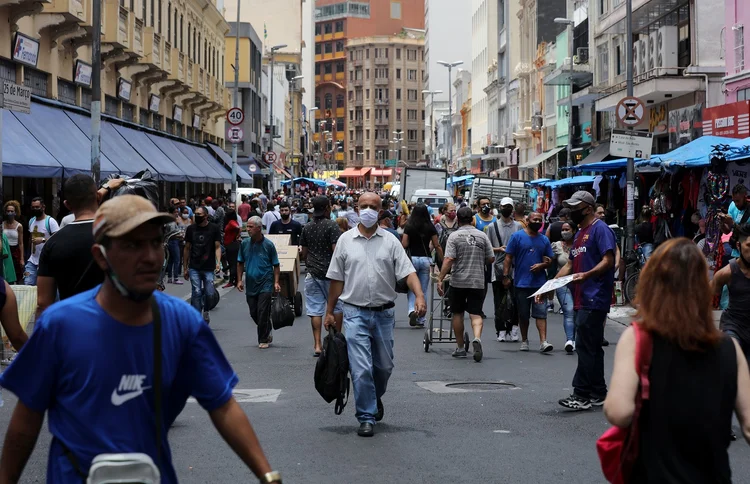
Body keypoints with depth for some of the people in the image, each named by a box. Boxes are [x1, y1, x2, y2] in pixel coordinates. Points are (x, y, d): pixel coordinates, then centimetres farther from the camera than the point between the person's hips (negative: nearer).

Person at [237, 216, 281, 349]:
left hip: (265, 284, -4)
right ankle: (267, 332, 30)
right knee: (254, 313, 8)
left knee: (263, 313, -6)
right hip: (250, 285, 4)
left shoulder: (268, 245, -6)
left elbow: (276, 266, 0)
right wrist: (239, 280, 5)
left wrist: (276, 282, -8)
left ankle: (263, 340, 6)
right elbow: (240, 263, 12)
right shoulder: (245, 244, 3)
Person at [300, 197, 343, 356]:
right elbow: (336, 250, -16)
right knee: (337, 307, 13)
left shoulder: (306, 227, 7)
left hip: (312, 273, 4)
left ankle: (317, 345, 0)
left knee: (315, 310, 3)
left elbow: (304, 253, 12)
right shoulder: (331, 226, -11)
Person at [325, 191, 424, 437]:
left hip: (384, 313, 2)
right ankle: (366, 417, 1)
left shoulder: (390, 241, 3)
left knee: (384, 366, 12)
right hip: (355, 313, -1)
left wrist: (420, 297, -22)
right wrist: (329, 312, 7)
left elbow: (408, 272, -5)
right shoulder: (345, 240, 3)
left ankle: (375, 398, 40)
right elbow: (336, 279, 7)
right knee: (361, 369, -8)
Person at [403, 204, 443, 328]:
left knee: (411, 288, 11)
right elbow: (437, 246, 0)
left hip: (412, 258, -1)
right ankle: (421, 320, 10)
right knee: (423, 291, 8)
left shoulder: (409, 227, -4)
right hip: (426, 259, 1)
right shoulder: (430, 227, -1)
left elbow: (404, 244, -8)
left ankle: (412, 310, -15)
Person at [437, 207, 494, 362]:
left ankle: (460, 348, 18)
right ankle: (477, 338, -26)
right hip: (478, 282, 2)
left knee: (458, 314, 12)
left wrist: (440, 279, -13)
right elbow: (491, 259, 6)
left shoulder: (455, 236, -6)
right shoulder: (482, 235, 3)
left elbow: (449, 260, -15)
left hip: (458, 282, -1)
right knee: (476, 314, 1)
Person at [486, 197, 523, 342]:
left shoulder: (519, 226, 10)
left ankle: (513, 328, 5)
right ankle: (501, 331, 7)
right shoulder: (492, 226, 8)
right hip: (498, 268, 0)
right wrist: (499, 249, -11)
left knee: (515, 301, -5)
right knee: (499, 302, 2)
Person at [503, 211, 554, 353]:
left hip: (539, 282, 2)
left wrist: (542, 265, -8)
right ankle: (524, 341, 23)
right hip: (521, 282, -1)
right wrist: (506, 276, -9)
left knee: (541, 313, -8)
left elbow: (550, 260, 14)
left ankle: (543, 342, -12)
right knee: (523, 314, 10)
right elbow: (508, 258, -2)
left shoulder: (544, 240, 10)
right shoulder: (517, 237, 0)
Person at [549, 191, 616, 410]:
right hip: (581, 300, 10)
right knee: (592, 348, 12)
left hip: (594, 300, -10)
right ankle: (598, 394, 16)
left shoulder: (600, 229, -8)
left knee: (585, 347, -11)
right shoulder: (580, 233, 21)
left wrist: (587, 275, -32)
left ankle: (582, 394, -10)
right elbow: (570, 264, 25)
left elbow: (608, 260, -18)